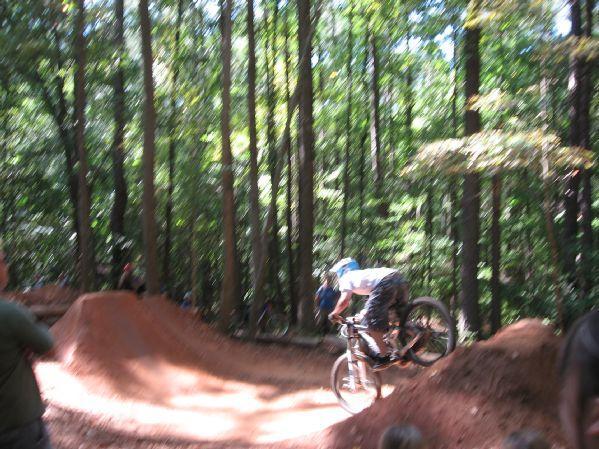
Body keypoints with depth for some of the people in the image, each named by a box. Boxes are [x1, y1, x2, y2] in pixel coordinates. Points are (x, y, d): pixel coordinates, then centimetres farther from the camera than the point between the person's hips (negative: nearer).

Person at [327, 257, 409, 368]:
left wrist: (334, 314, 17)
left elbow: (344, 301, 1)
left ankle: (384, 356, 0)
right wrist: (366, 311, 56)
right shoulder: (362, 274, 38)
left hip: (385, 282, -8)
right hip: (399, 277, 8)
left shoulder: (346, 277, 16)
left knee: (371, 322, 1)